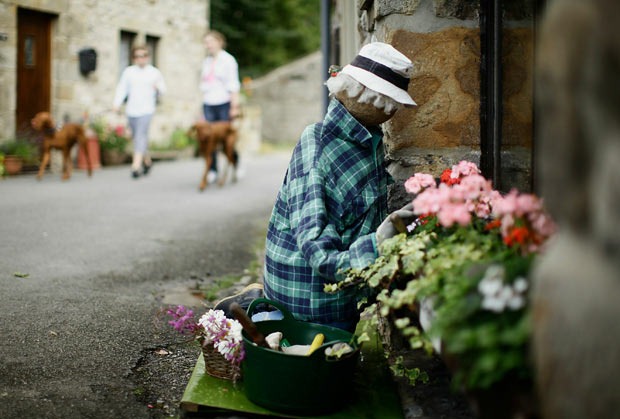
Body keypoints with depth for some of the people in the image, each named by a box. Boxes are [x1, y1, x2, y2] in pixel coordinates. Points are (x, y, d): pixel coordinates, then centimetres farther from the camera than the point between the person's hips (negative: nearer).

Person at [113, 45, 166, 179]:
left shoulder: (155, 72, 7)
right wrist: (117, 104, -10)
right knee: (136, 136, 9)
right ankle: (147, 161, 30)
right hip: (131, 109, 3)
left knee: (141, 135, -15)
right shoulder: (128, 71, 9)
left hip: (146, 109, -3)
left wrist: (158, 87, -12)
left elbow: (163, 89, 12)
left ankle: (136, 165, -20)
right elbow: (122, 88, 3)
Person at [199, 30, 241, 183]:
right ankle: (212, 170, 2)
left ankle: (237, 163, 21)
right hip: (208, 105, 5)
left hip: (224, 104, -5)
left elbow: (233, 85, -7)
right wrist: (203, 103, 10)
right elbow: (204, 84, 17)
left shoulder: (228, 60, -3)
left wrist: (234, 106, -13)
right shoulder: (206, 61, 15)